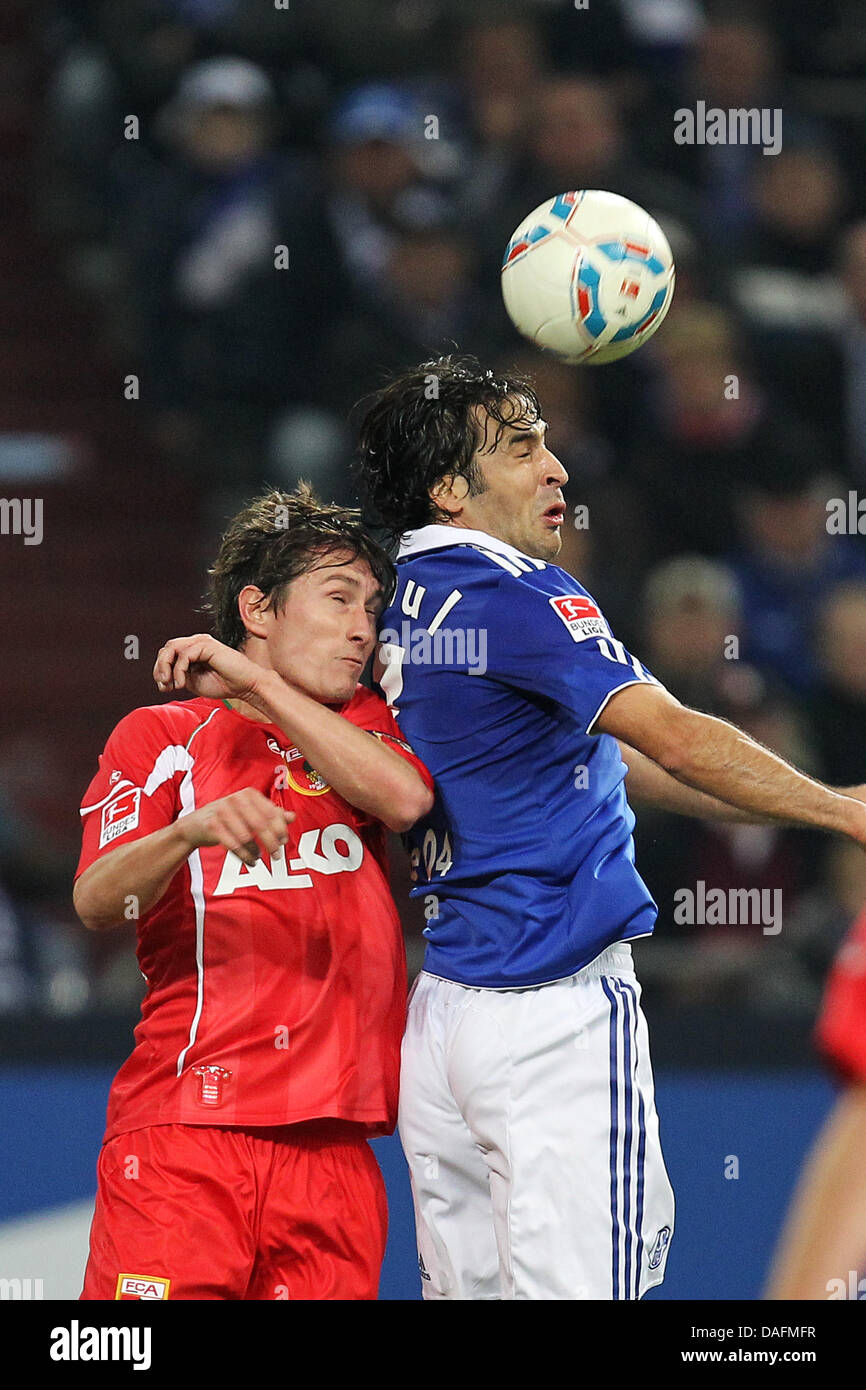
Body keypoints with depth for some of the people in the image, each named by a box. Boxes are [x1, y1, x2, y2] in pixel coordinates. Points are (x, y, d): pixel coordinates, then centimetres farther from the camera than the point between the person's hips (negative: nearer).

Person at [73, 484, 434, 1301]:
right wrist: (193, 830, -28)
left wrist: (256, 682, -3)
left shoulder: (363, 725, 20)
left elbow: (404, 797, -4)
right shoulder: (160, 735, 9)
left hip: (332, 1141, 3)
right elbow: (95, 902, -7)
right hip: (183, 1135, -3)